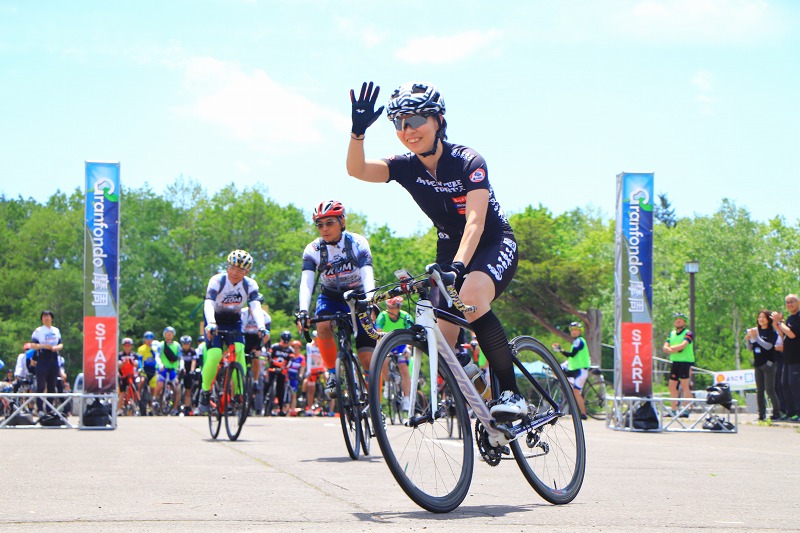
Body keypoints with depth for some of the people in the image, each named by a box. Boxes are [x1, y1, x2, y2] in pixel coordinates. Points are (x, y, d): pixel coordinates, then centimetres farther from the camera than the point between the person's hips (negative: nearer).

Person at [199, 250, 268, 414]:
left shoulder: (250, 285, -15)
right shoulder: (217, 281, -22)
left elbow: (255, 306, -27)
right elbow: (209, 304, -34)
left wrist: (261, 327, -45)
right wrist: (211, 324, -53)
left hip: (234, 322, 2)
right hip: (215, 322, -2)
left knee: (239, 350, -23)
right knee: (214, 355, -21)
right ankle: (205, 392, -2)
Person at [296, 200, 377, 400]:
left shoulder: (357, 243, -18)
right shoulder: (313, 250, -15)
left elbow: (368, 275, -29)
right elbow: (306, 283, -25)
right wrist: (303, 311, -42)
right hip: (331, 298, 1)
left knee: (367, 357, -10)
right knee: (323, 327, -34)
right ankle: (332, 374, -13)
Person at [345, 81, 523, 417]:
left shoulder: (468, 162, -23)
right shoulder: (407, 167, -9)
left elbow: (475, 221, -34)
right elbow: (356, 170, -24)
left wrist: (457, 266, -49)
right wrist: (358, 131, -41)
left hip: (493, 245, -6)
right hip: (450, 248, 6)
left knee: (471, 299, -36)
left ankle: (510, 392, -29)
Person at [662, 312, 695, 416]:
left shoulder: (688, 333, -4)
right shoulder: (671, 334, 15)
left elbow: (683, 345, -19)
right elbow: (665, 348, 5)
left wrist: (671, 348, -6)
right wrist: (675, 350, -13)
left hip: (685, 362, -7)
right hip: (675, 362, 7)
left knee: (685, 386, -8)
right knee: (672, 386, 7)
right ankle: (674, 410, 13)